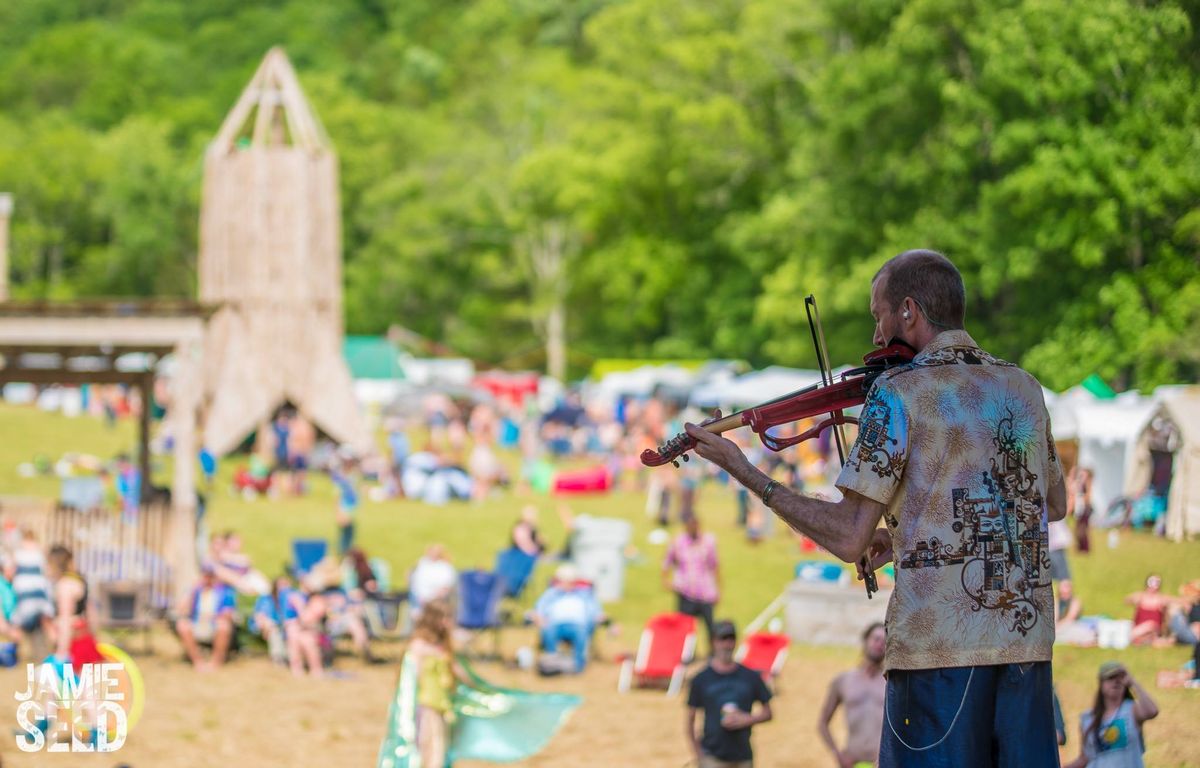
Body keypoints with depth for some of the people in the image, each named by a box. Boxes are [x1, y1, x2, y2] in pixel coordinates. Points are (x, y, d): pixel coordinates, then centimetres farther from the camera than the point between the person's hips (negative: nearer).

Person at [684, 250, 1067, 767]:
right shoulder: (1023, 387, 14)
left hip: (938, 641, -5)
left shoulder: (897, 393, -4)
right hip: (1028, 635, 5)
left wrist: (745, 473, 0)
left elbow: (849, 538, -8)